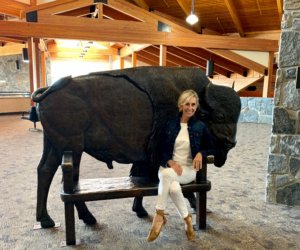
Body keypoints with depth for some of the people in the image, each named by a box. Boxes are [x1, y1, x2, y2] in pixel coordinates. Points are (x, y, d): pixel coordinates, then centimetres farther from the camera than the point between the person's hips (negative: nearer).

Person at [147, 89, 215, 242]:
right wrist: (171, 162, -16)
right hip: (169, 166, 2)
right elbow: (161, 150, 4)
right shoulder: (170, 125, 4)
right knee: (174, 187, -34)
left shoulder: (200, 127, 4)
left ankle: (159, 215, -18)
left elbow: (211, 148, 12)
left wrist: (201, 153, -11)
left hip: (189, 169, -1)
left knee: (166, 175, -35)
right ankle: (187, 219, -9)